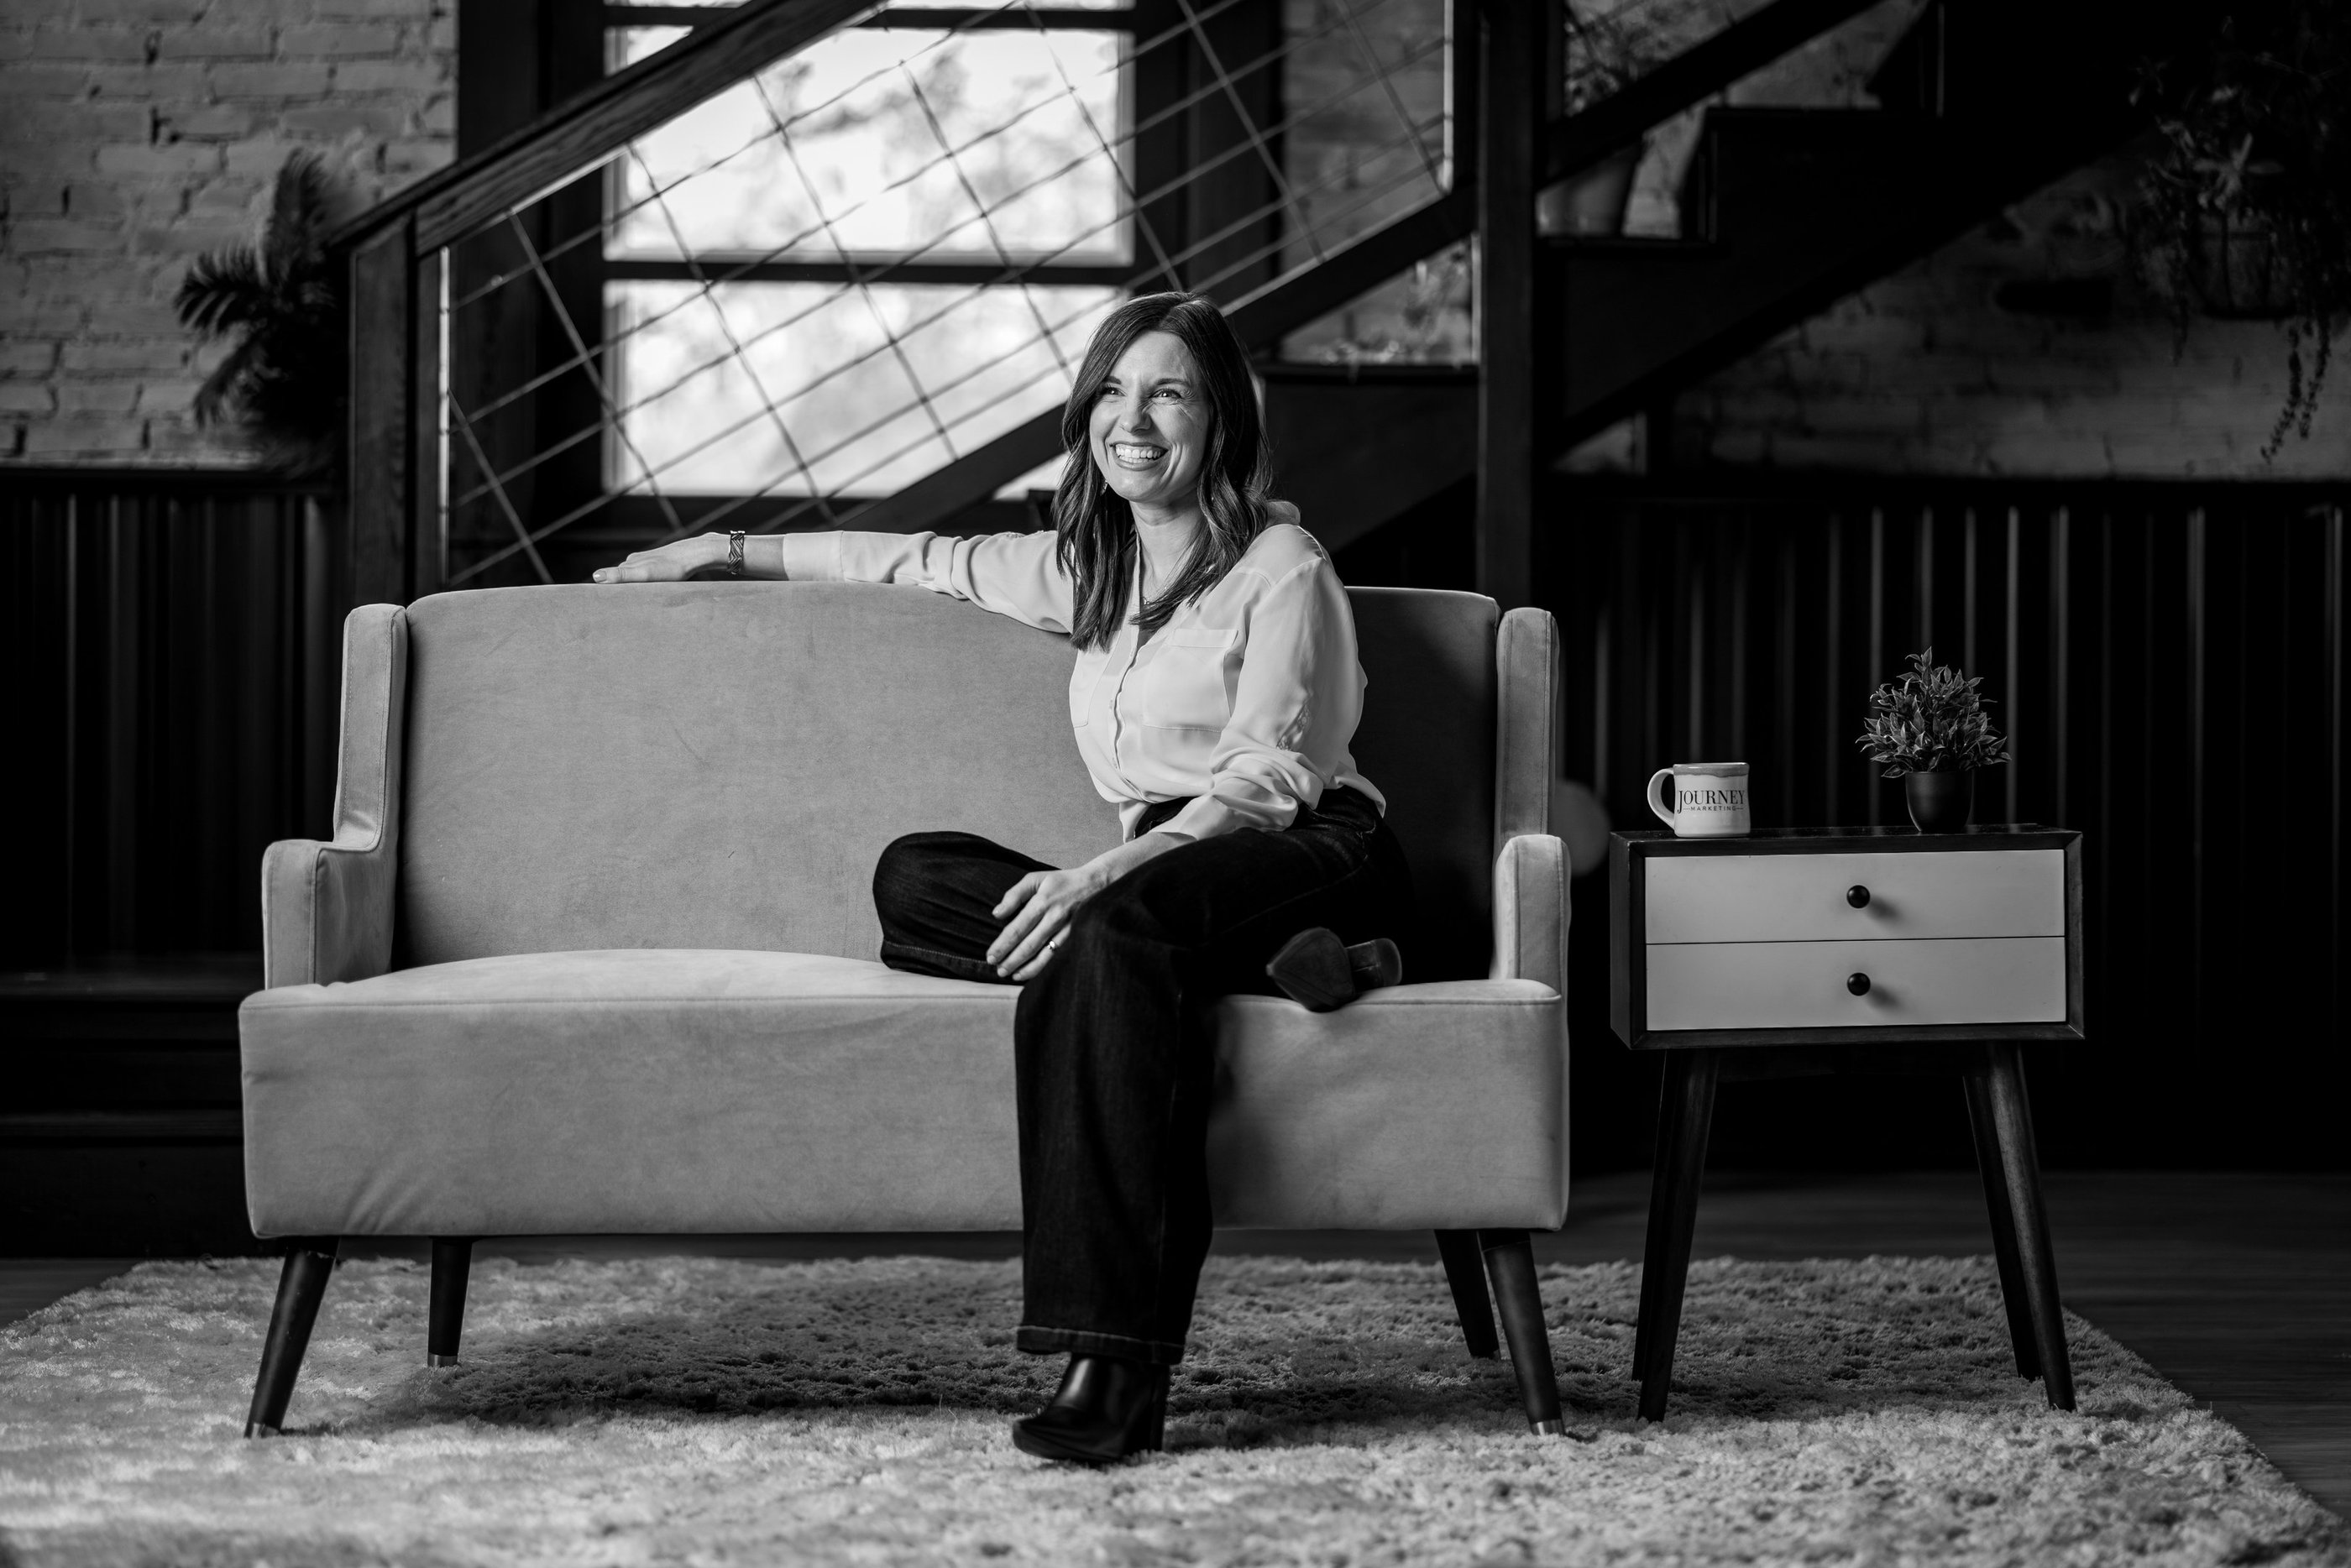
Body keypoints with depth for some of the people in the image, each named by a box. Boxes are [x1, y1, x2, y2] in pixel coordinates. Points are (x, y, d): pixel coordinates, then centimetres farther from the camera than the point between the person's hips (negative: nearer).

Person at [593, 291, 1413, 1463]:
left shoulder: (1282, 568, 2)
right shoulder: (1086, 572, 23)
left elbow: (1262, 782, -11)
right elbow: (920, 561, 34)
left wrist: (1102, 872, -26)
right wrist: (725, 552, 35)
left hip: (1313, 855, -6)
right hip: (1159, 876, 7)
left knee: (1113, 930, -40)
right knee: (915, 877, -18)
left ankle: (1114, 1367, -49)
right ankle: (1269, 967, -29)